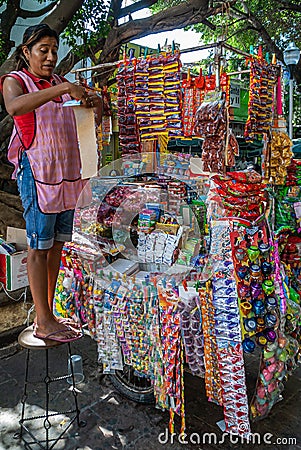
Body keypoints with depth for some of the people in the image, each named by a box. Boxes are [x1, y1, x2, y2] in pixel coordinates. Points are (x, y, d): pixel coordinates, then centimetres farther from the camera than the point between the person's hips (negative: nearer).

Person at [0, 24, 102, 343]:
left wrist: (94, 100, -3)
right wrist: (60, 89, -29)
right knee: (39, 247, -4)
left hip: (67, 173, 6)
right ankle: (43, 322, 5)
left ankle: (48, 314, 18)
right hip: (37, 171, -6)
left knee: (56, 245, 7)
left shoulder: (60, 82, 18)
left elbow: (94, 110, 20)